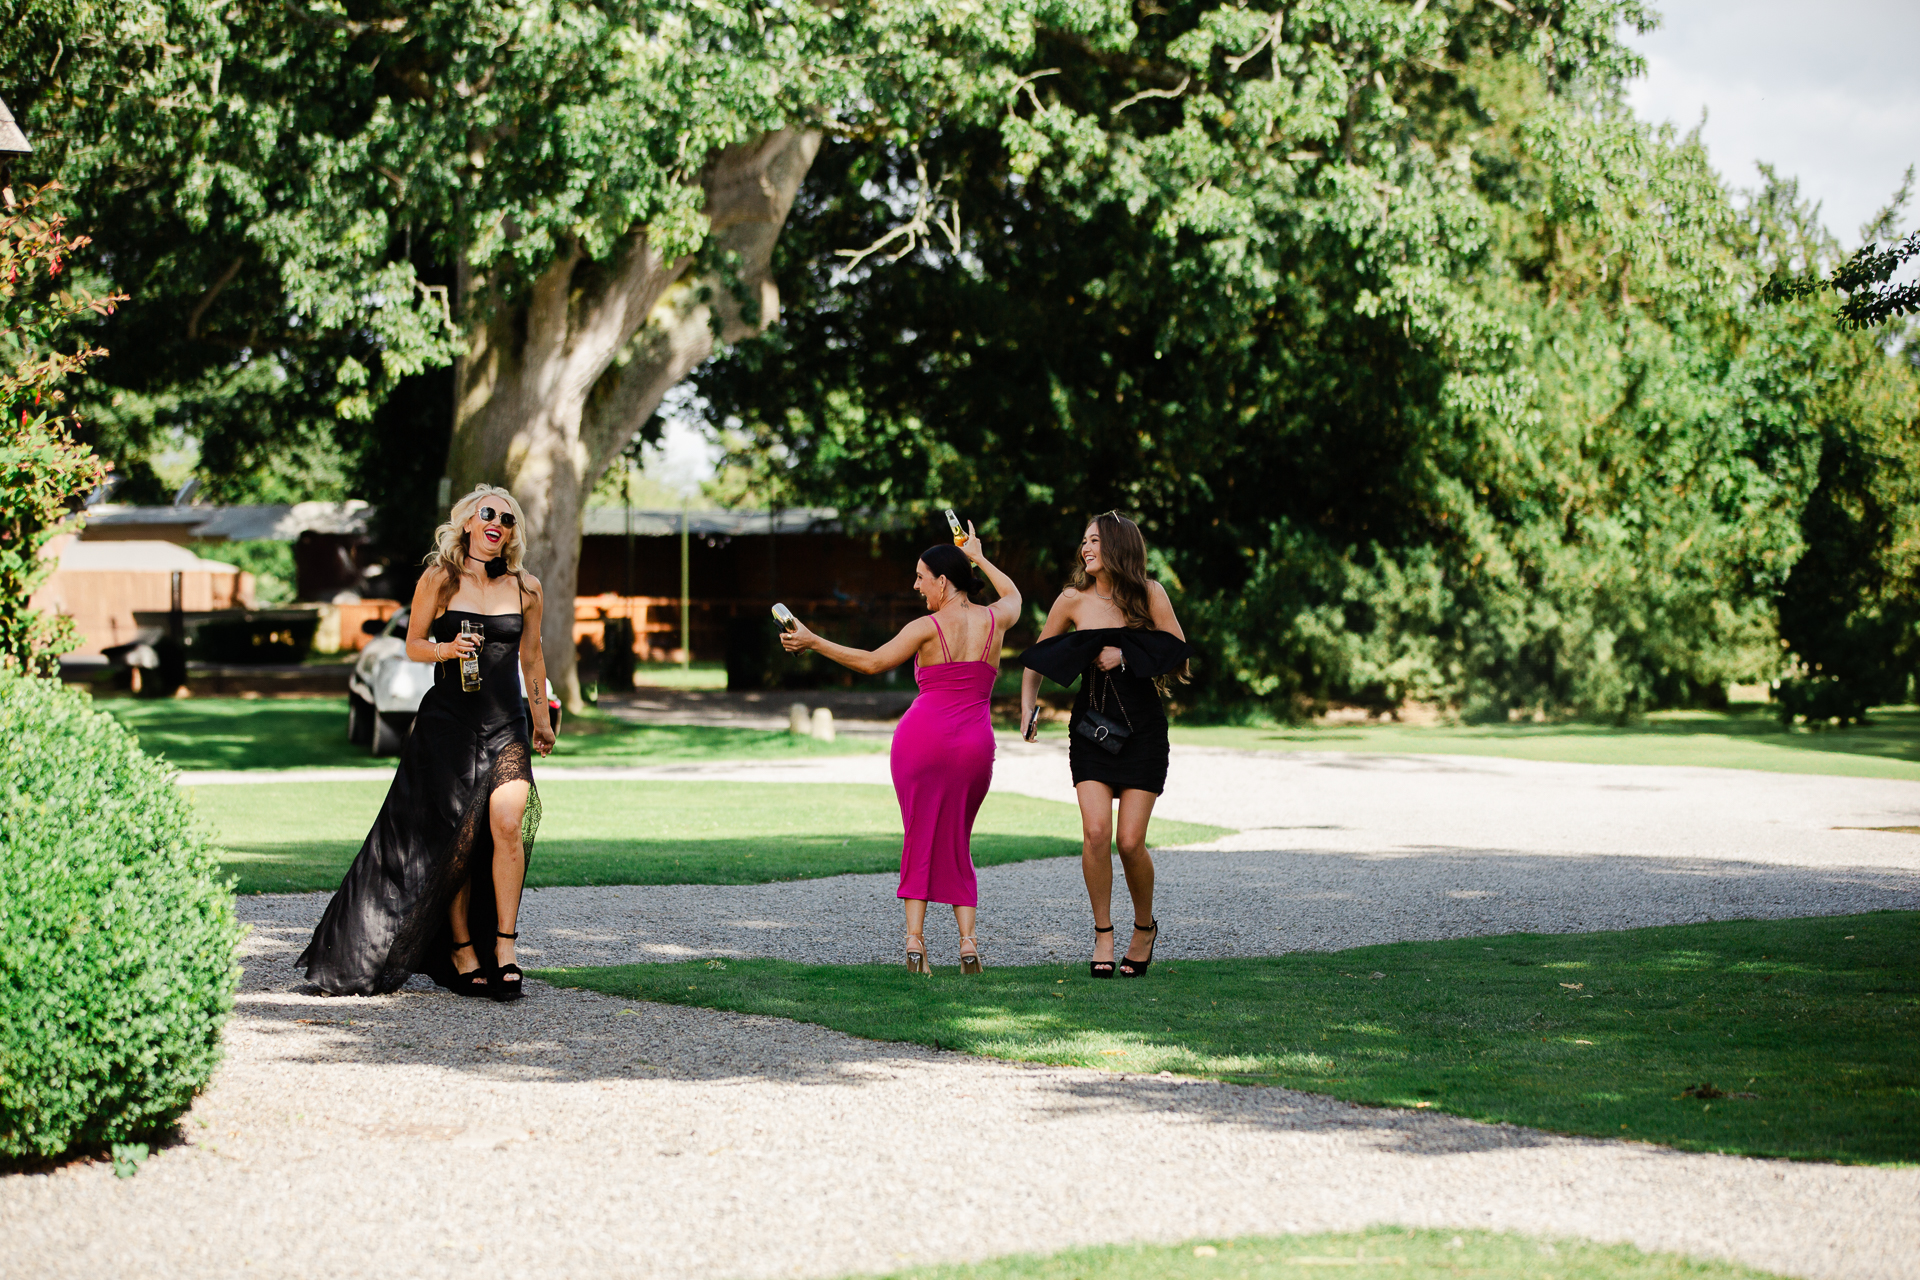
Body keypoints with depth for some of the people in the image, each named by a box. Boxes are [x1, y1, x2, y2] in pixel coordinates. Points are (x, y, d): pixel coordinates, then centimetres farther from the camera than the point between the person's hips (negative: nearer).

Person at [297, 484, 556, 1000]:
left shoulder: (526, 588, 7)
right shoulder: (439, 580, 1)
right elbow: (413, 645, 7)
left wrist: (540, 719, 24)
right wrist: (448, 649, -14)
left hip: (506, 724, 1)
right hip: (448, 721, -1)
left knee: (507, 825, -18)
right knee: (457, 839, -2)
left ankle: (504, 948, -12)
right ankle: (461, 951, 10)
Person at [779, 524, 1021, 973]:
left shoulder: (928, 627, -3)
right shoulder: (993, 620, 9)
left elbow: (872, 662, -2)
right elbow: (1013, 597, 33)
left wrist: (813, 642, 4)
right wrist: (978, 556, 42)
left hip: (923, 735, -3)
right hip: (975, 745, 3)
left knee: (919, 837, 8)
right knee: (956, 843, 14)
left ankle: (915, 937, -4)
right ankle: (967, 940, 0)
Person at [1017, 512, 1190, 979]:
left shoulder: (1149, 594, -1)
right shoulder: (1074, 600, 3)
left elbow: (1178, 659, -2)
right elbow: (1037, 659, 15)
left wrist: (1127, 657, -14)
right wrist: (1027, 712, 3)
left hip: (1142, 729, -1)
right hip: (1091, 729, 1)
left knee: (1130, 841, -8)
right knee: (1095, 832, -16)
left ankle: (1145, 926, 19)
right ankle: (1102, 934, 2)